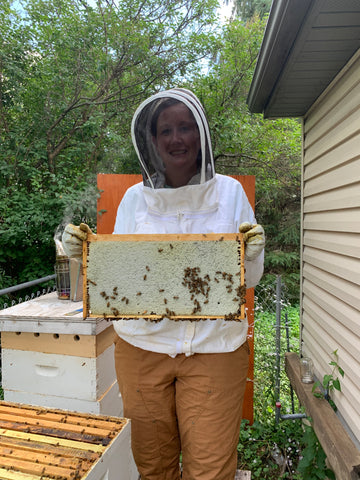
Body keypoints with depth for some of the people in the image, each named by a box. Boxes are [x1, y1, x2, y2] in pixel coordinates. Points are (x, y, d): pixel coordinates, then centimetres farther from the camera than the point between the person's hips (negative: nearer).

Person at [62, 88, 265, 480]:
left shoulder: (230, 192, -1)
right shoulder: (135, 198, 1)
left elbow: (248, 281, 2)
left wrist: (252, 253, -18)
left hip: (214, 349, -1)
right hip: (143, 345, 2)